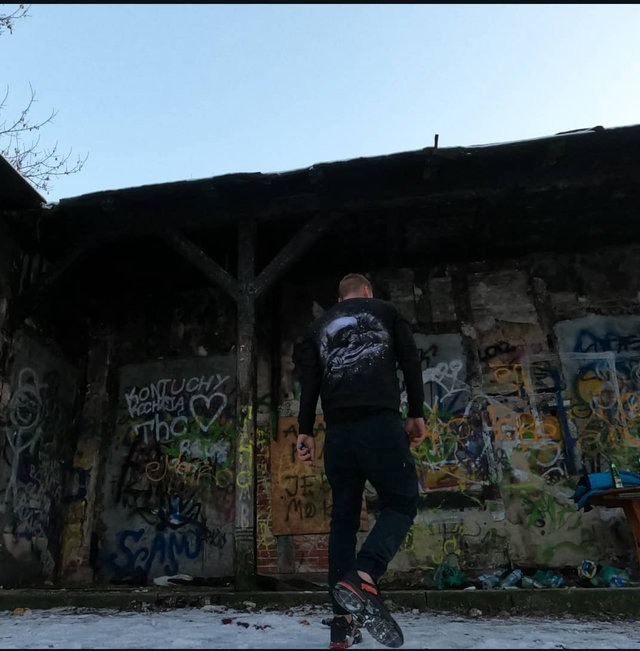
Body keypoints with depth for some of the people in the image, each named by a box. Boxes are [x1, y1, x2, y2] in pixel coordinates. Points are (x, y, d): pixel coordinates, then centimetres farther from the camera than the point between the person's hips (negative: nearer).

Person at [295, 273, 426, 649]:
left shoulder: (319, 327, 21)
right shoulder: (386, 311, 16)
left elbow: (308, 382, 11)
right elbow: (410, 361, 7)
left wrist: (305, 432, 7)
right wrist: (417, 413, 9)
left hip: (338, 430, 4)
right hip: (380, 423, -3)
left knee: (344, 518, 9)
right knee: (401, 504, 3)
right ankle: (363, 579, -22)